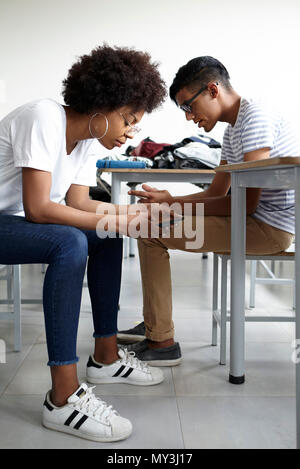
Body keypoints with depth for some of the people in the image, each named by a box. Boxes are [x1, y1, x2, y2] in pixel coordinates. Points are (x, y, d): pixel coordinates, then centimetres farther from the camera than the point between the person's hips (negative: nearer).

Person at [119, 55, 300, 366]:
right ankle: (153, 325, 18)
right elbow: (216, 193, 14)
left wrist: (173, 204, -16)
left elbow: (245, 203, -21)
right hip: (256, 220, 11)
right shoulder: (232, 129, 16)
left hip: (271, 227, -11)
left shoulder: (256, 116, -15)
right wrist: (167, 201, 0)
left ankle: (162, 343, -6)